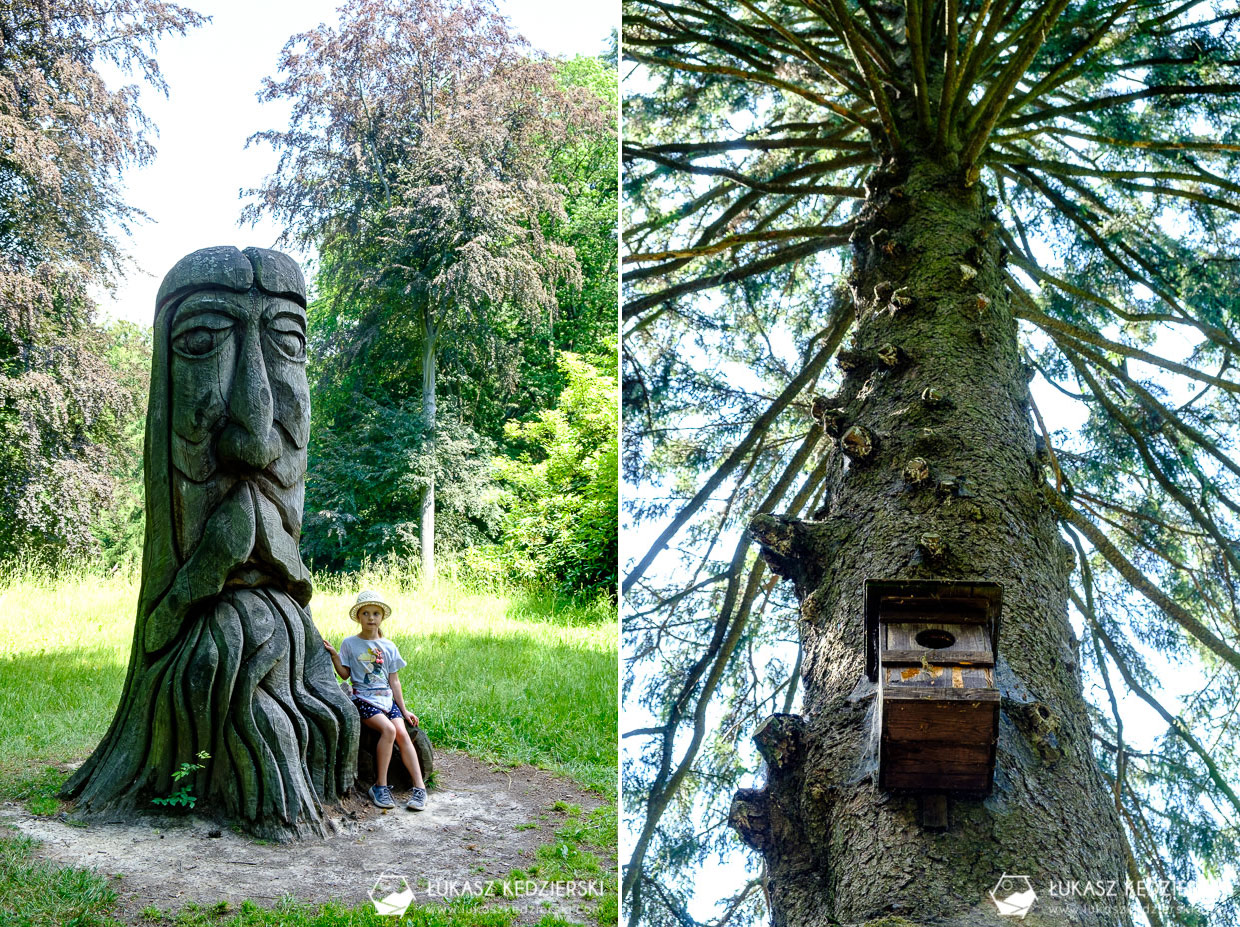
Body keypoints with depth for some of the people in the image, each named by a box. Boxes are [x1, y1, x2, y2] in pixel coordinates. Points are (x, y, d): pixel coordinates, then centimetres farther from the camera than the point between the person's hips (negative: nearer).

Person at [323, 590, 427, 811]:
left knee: (402, 733, -20)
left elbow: (394, 681, 11)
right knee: (388, 729, -28)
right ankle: (380, 786, -18)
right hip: (363, 698, -3)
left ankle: (419, 788, -19)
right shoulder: (350, 643, 4)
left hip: (387, 698, 3)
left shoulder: (389, 647, 10)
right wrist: (334, 655, -10)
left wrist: (404, 710, 9)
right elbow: (345, 674, 5)